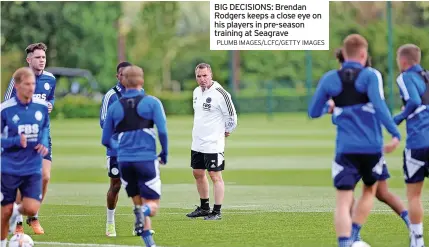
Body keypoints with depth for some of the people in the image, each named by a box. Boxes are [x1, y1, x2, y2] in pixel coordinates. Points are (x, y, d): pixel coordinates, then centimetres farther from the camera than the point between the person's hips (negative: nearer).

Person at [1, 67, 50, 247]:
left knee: (31, 209, -10)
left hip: (32, 169, 2)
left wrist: (44, 143, -4)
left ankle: (17, 211, 26)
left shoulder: (41, 106, -2)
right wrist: (16, 141, -24)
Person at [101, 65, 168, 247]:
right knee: (152, 205, 3)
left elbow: (106, 140, 13)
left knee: (138, 203, 17)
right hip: (146, 160, -3)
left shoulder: (114, 107, 8)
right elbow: (162, 131, -10)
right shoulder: (151, 102, -2)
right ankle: (143, 211, -32)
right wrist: (165, 154, 6)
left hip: (124, 162, 3)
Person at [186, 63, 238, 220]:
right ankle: (204, 208, 27)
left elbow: (231, 115, -10)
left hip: (213, 144, -8)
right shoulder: (197, 92, 10)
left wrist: (227, 131, 3)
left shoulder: (220, 94, -15)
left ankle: (217, 212, -1)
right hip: (197, 142, 8)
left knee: (215, 176, -4)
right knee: (198, 174, 14)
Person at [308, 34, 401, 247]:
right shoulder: (371, 76, -3)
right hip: (372, 147, 0)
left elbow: (313, 112, 13)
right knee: (369, 190, 24)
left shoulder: (329, 79, 5)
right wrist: (395, 134, -17)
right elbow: (379, 106, -17)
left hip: (345, 149, 1)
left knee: (343, 201, -3)